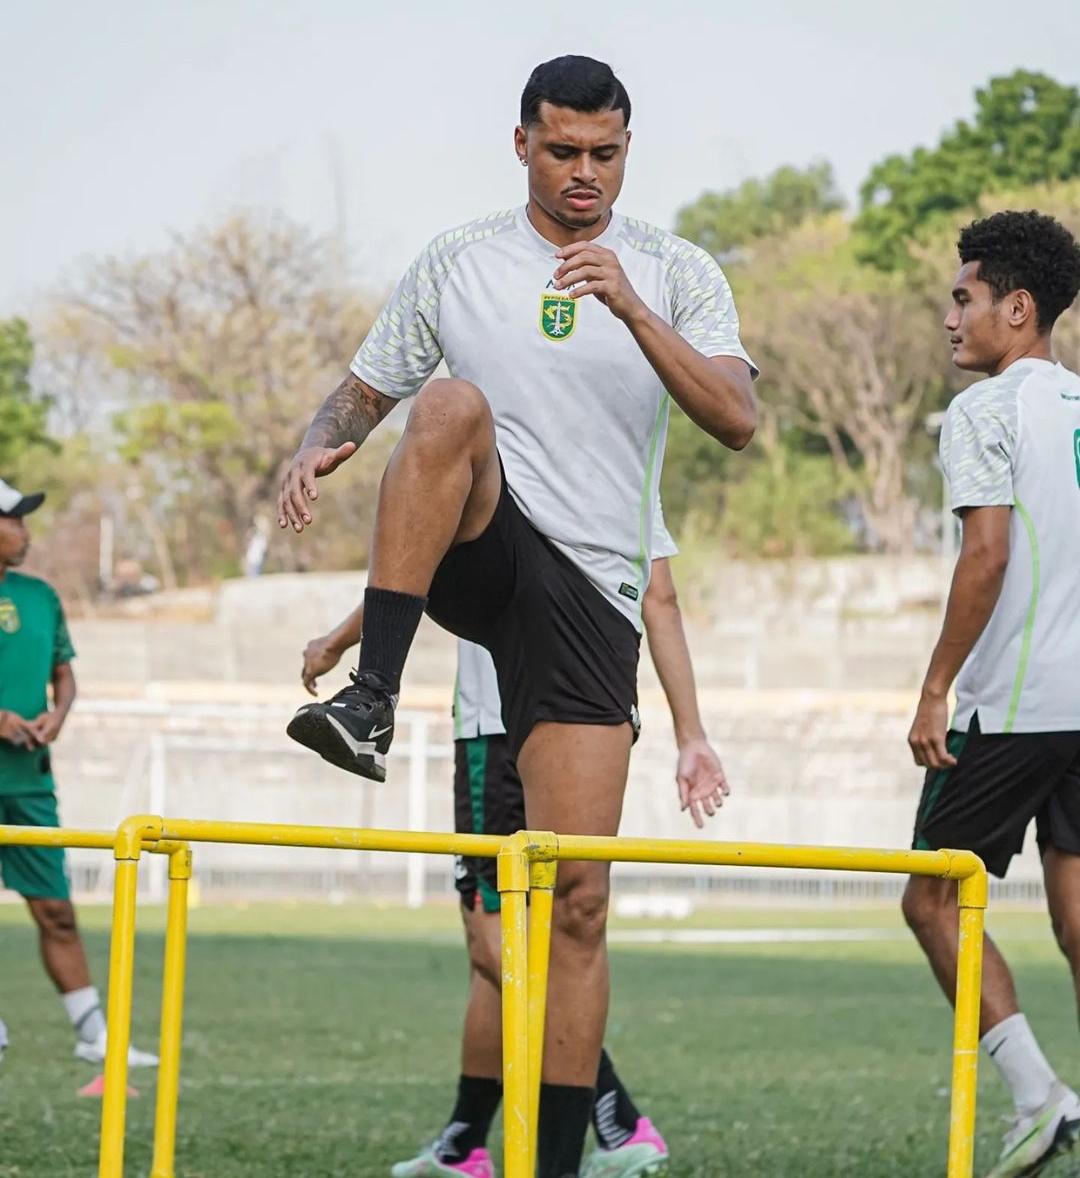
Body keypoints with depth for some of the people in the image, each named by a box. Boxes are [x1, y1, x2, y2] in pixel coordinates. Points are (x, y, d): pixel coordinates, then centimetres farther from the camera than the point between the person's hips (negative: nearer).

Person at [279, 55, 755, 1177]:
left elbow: (736, 422, -8)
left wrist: (631, 308, -21)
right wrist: (315, 449, -8)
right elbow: (363, 390, 15)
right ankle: (371, 697, -36)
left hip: (591, 594, 0)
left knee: (577, 896, -7)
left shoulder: (678, 273, 6)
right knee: (453, 403, -33)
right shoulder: (455, 263, 10)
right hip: (475, 558, 0)